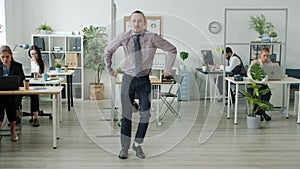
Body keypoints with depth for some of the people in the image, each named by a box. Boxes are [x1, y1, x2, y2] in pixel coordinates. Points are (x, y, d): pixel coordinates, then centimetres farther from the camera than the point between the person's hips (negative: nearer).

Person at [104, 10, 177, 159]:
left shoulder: (152, 38, -9)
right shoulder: (124, 38, -5)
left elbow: (172, 49, 2)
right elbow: (108, 50, 13)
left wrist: (168, 68, 1)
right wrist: (109, 68, 14)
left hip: (144, 80, 0)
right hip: (128, 79, 0)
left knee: (145, 114, 0)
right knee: (126, 114, 5)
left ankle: (138, 144, 21)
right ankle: (124, 147, 18)